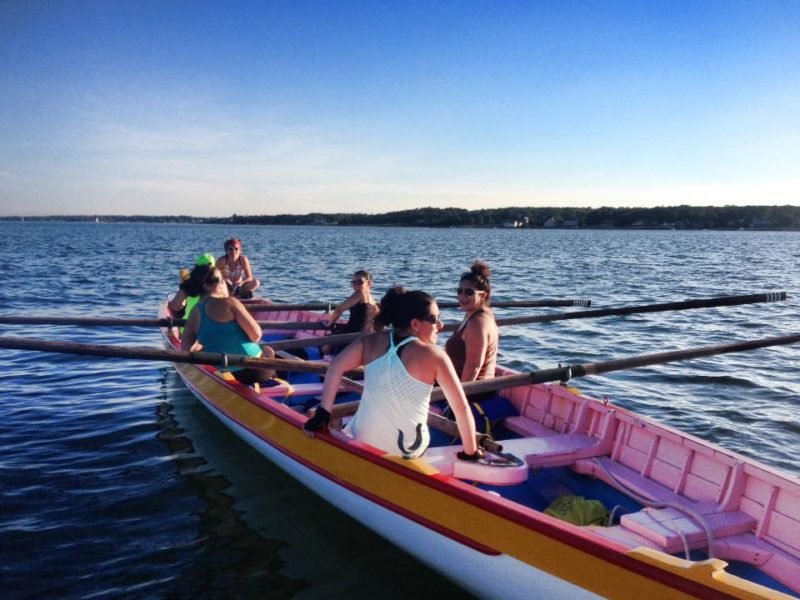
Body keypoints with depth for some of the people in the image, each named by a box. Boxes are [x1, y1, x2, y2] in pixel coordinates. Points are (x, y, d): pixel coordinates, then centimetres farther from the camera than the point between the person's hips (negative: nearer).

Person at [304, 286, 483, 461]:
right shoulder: (434, 355, -11)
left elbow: (335, 367, -7)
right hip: (407, 450, -2)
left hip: (361, 440, 2)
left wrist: (323, 413, -2)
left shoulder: (372, 341, -2)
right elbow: (461, 407, -11)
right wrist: (471, 452, 0)